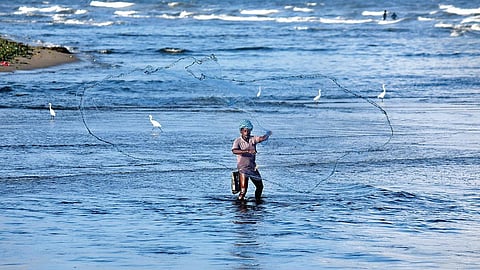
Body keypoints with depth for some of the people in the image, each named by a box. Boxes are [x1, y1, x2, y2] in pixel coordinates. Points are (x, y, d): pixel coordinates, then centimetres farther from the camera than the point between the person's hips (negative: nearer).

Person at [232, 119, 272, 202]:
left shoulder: (253, 139, 2)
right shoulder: (238, 141, -10)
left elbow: (262, 138, -15)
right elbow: (234, 151, -29)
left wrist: (267, 135, -31)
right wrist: (248, 151, -37)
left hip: (253, 167, 5)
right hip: (243, 167, -5)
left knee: (260, 186, 14)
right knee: (243, 190, -15)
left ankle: (257, 200, 36)